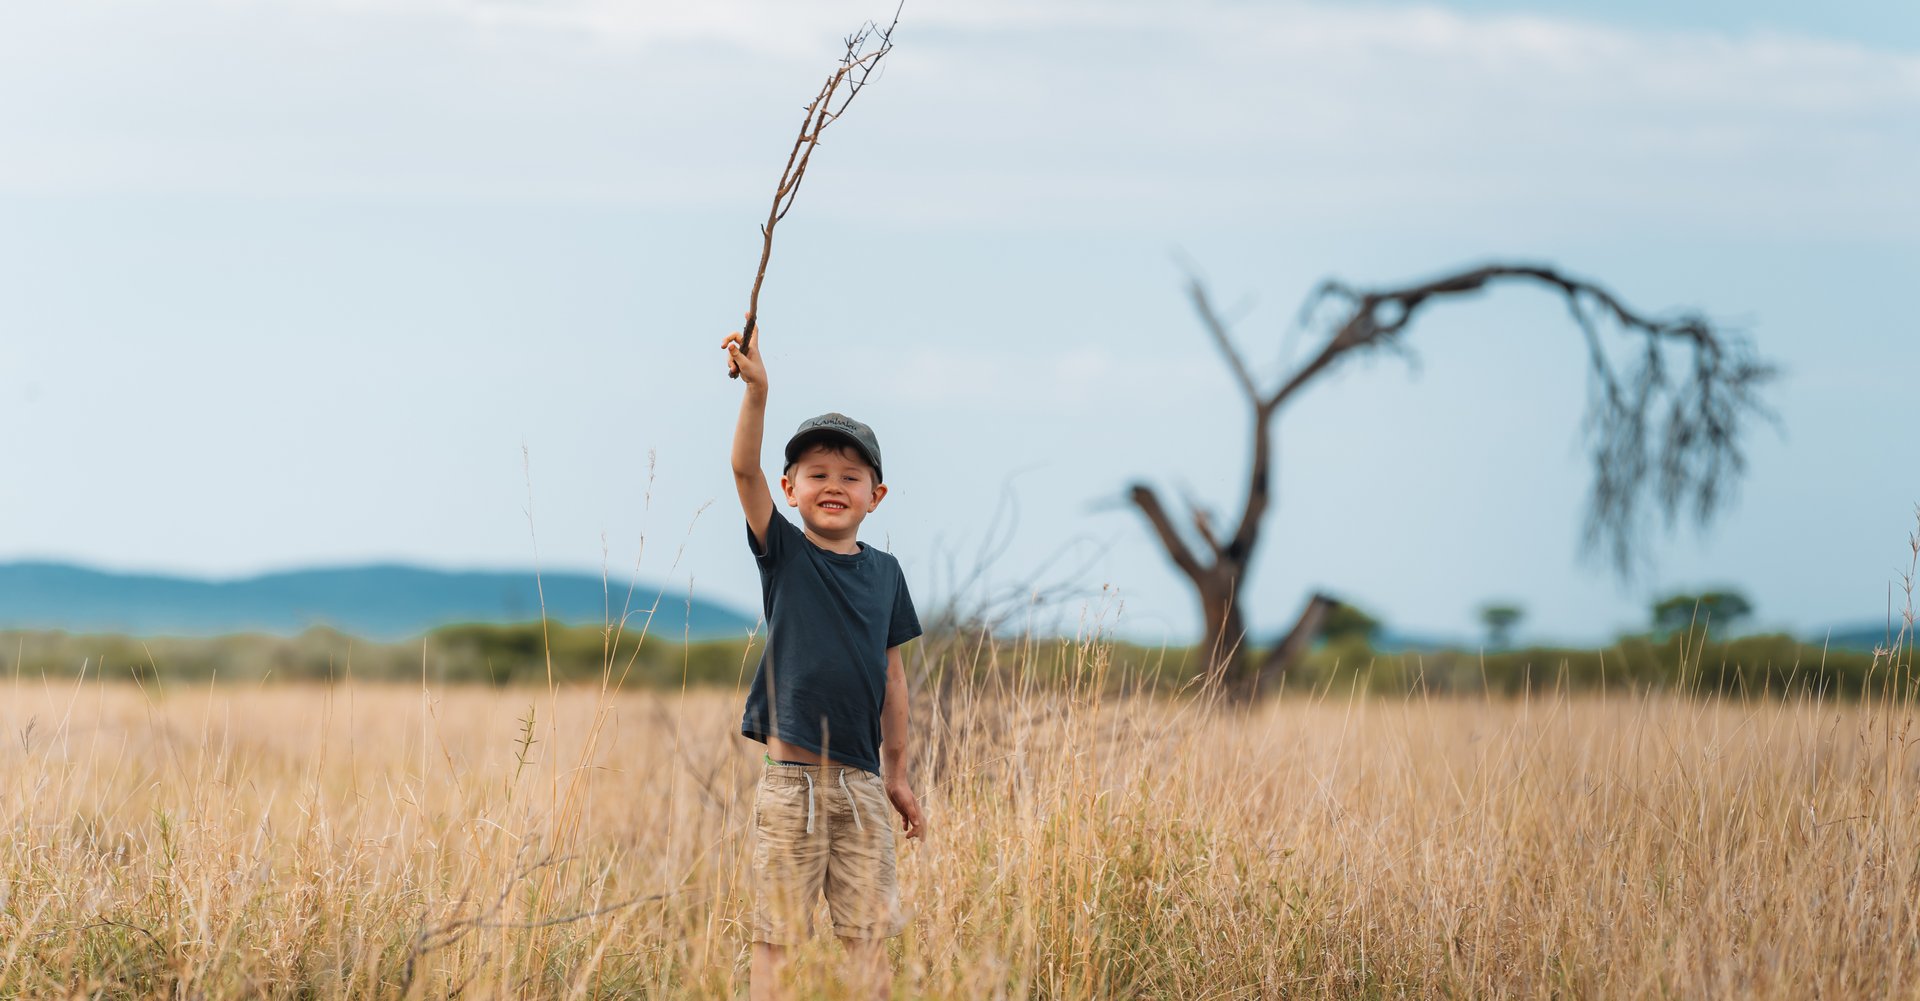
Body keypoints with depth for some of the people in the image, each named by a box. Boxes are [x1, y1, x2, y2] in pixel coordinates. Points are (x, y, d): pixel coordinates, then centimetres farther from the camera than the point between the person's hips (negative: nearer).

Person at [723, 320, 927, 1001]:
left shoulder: (884, 572, 9)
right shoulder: (784, 552, 0)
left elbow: (891, 673, 15)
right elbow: (744, 469, -15)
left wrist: (897, 772, 18)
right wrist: (756, 389, -30)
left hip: (862, 782, 3)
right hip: (792, 776, -3)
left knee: (869, 934, 4)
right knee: (779, 936, -1)